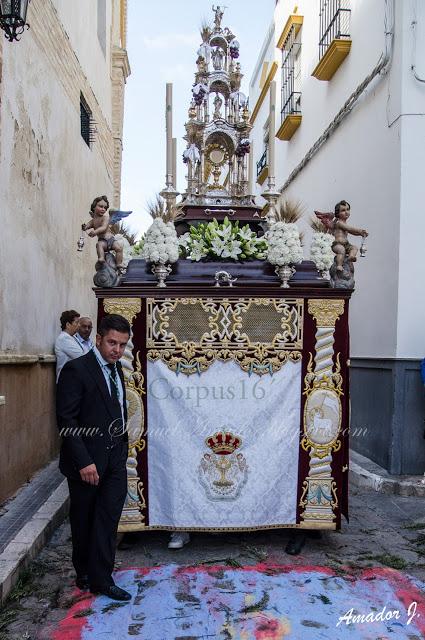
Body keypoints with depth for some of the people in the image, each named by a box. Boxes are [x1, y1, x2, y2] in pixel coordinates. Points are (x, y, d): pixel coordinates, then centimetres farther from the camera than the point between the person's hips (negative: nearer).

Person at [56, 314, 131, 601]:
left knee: (108, 520, 5)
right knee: (84, 521, 13)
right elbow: (66, 420, -18)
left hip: (115, 459, 6)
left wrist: (122, 448, 10)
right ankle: (85, 574, 32)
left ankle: (101, 578, 16)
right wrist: (84, 461, -20)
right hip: (87, 460, -5)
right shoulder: (76, 369, -15)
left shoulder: (117, 369, 7)